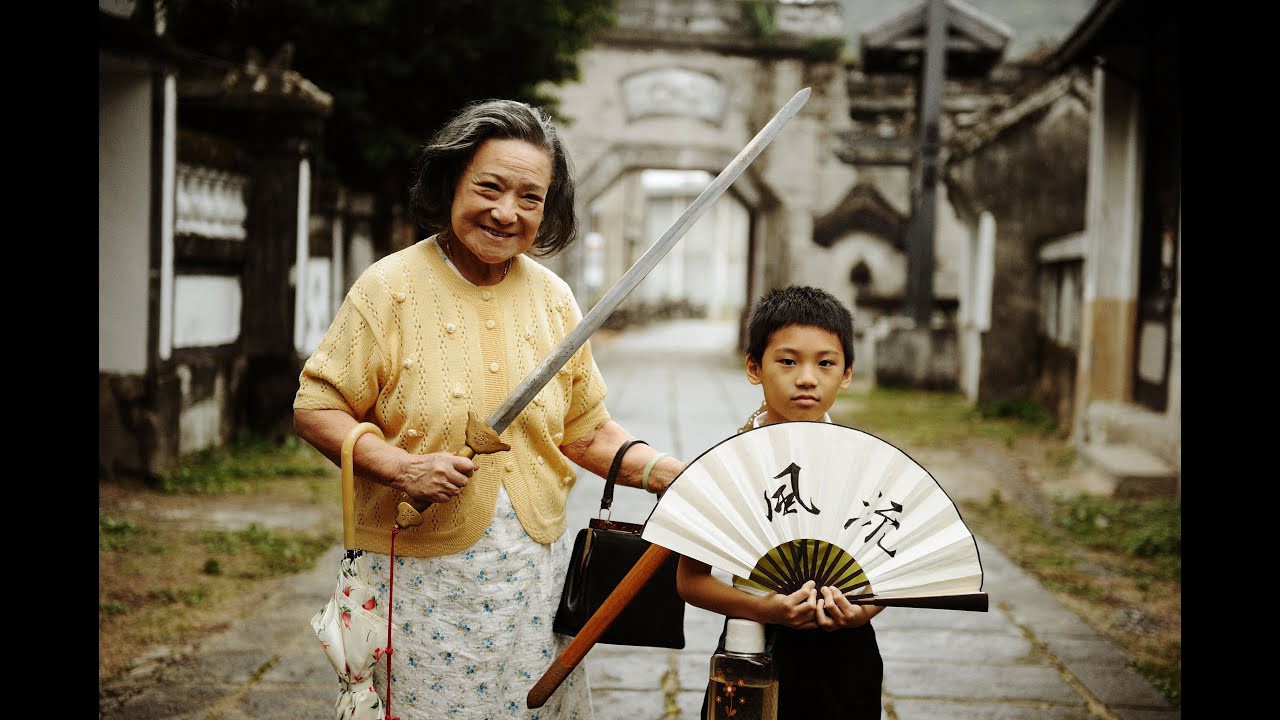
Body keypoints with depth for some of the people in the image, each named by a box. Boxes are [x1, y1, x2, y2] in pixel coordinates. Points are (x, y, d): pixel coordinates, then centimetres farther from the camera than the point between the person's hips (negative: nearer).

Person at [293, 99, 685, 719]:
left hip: (537, 573, 4)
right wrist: (398, 467, -21)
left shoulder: (553, 298, 6)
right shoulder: (392, 287, -8)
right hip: (421, 578, -4)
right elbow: (315, 408, -6)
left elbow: (586, 431, 12)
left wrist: (668, 473, -2)